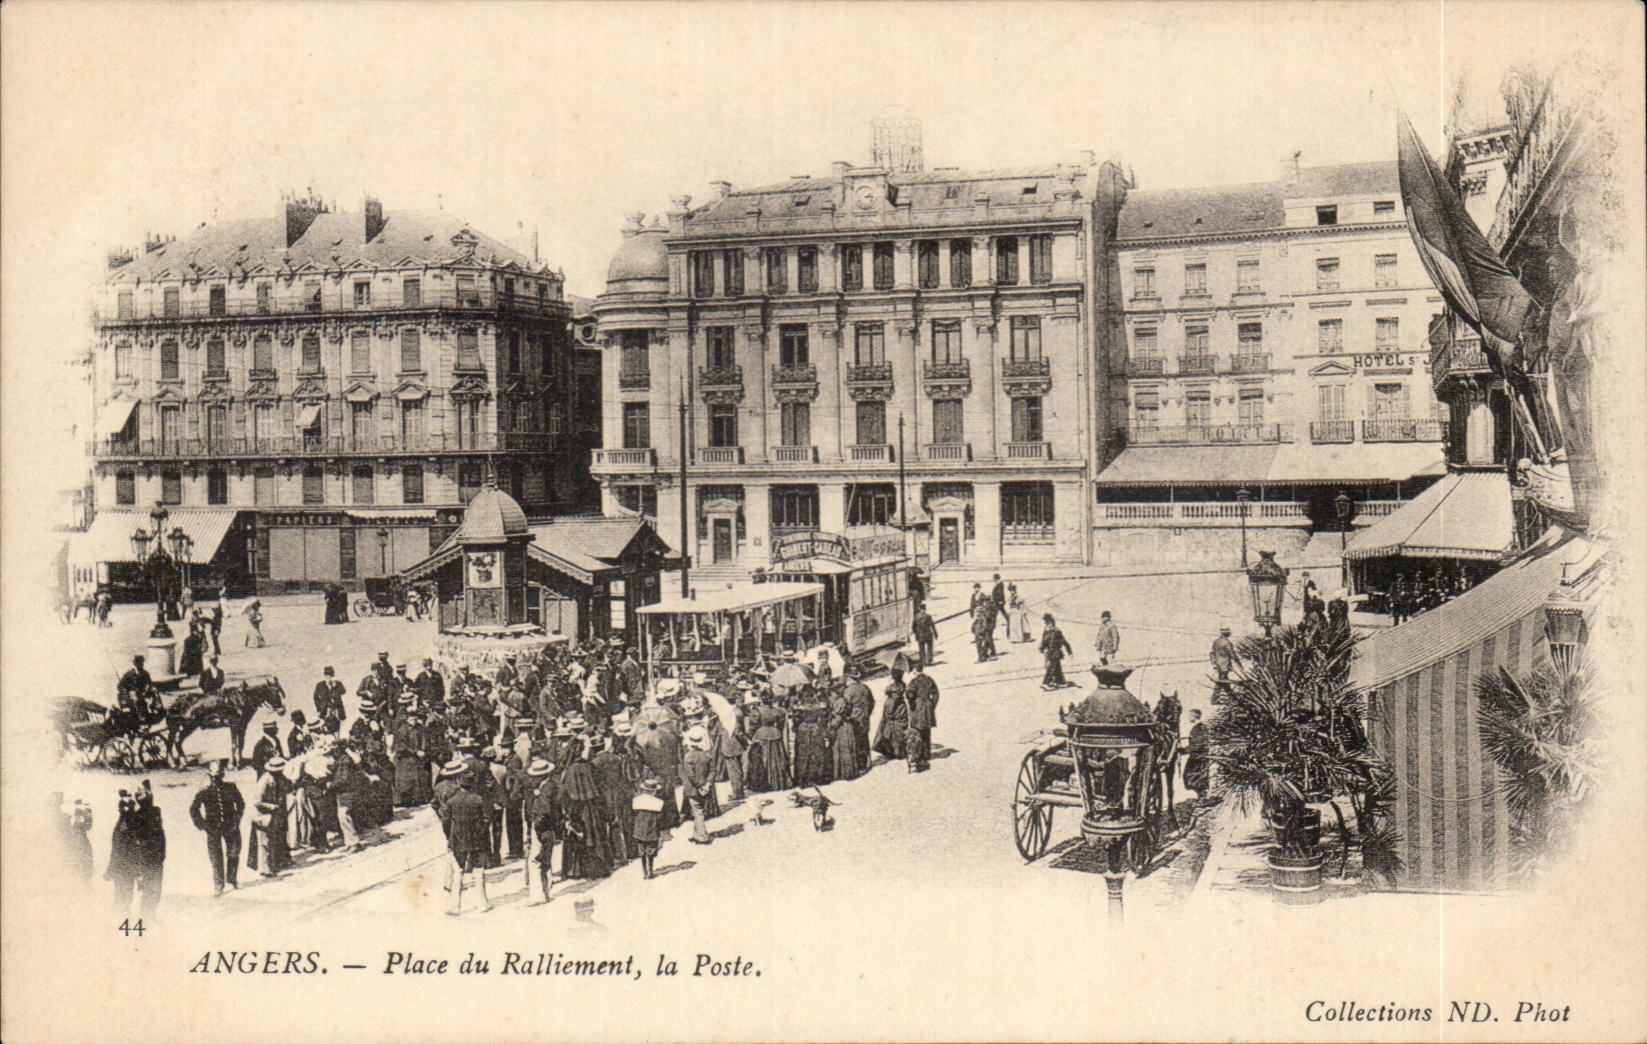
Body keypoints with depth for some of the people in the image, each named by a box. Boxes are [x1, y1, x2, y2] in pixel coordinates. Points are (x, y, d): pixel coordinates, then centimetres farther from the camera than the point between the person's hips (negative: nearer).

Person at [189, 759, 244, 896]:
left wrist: (237, 819, 5)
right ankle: (218, 885, 10)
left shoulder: (231, 787, 1)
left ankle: (231, 879, 30)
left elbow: (240, 804, 13)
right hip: (213, 829, -2)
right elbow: (193, 808, 0)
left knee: (234, 853, 8)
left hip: (231, 827, 2)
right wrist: (202, 825, -5)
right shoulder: (205, 791, -4)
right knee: (216, 857, -1)